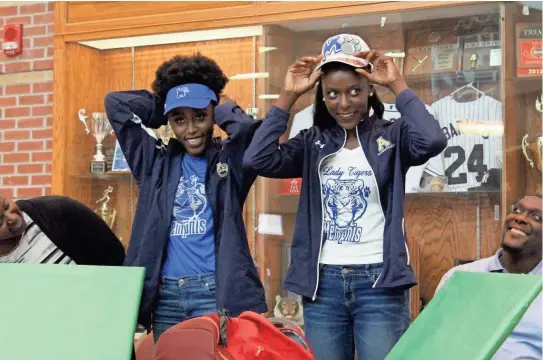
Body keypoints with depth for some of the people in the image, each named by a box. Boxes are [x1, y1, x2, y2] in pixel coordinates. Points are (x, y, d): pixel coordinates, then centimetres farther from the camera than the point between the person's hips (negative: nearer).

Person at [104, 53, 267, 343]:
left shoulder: (229, 159, 4)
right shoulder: (157, 161, 13)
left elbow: (252, 129, -18)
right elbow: (115, 103, 12)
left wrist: (226, 112, 1)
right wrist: (164, 109, 14)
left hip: (217, 293, -4)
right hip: (166, 295, 4)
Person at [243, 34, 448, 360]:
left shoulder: (392, 136, 0)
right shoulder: (313, 143, 7)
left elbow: (433, 141, -22)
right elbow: (257, 159, -8)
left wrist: (398, 85, -14)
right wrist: (288, 97, -6)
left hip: (379, 283, -3)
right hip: (323, 283, 3)